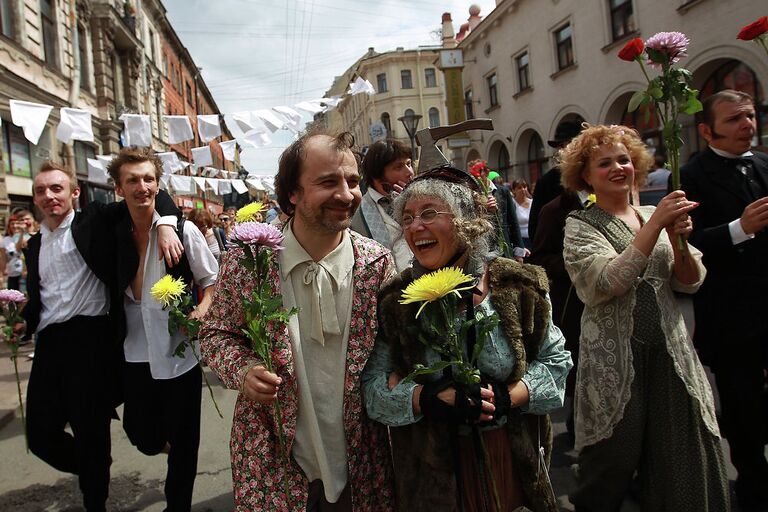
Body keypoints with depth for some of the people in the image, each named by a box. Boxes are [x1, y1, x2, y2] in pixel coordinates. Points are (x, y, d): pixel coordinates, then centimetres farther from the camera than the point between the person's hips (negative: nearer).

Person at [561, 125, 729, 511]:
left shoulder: (655, 215, 10)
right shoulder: (581, 225, -3)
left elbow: (691, 283, 5)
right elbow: (609, 282, -19)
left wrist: (678, 239, -13)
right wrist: (655, 225, -20)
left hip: (669, 349, 4)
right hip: (615, 356, -4)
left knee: (681, 456, 9)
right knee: (614, 460, 6)